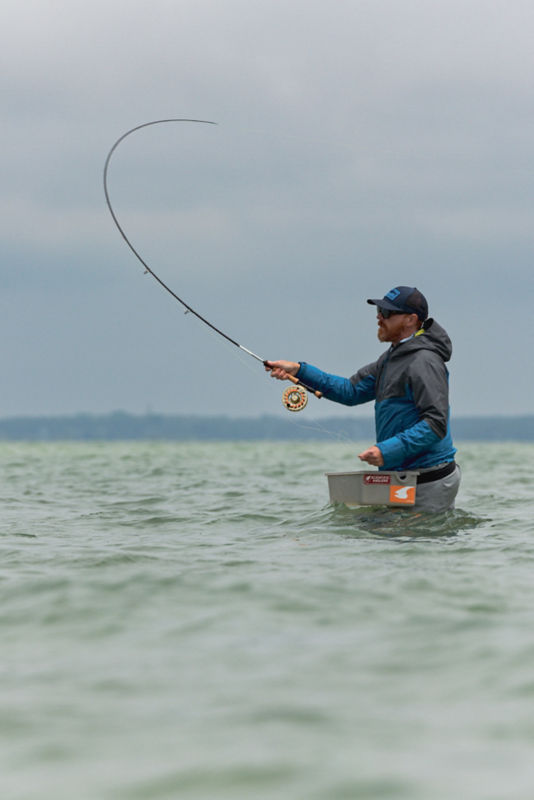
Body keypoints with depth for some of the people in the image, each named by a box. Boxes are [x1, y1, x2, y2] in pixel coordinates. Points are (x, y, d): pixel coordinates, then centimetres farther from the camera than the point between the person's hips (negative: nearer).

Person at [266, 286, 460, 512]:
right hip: (405, 477, 10)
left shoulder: (424, 362, -17)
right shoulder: (392, 357, 16)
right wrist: (299, 370, 8)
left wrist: (388, 450, -29)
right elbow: (352, 390, 16)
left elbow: (436, 424, -24)